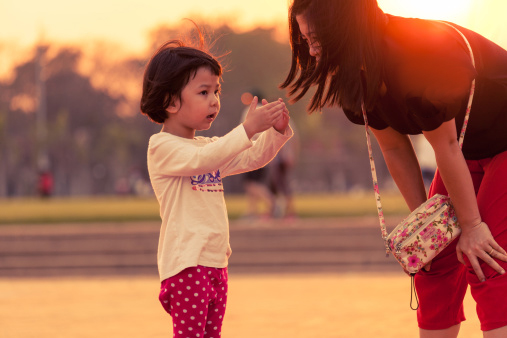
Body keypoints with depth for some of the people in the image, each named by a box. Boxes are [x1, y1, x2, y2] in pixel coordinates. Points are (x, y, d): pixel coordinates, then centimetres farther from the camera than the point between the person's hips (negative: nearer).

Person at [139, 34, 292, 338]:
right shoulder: (162, 147, -9)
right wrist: (248, 128, -29)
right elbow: (201, 160, -25)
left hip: (215, 262, 9)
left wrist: (276, 130, 1)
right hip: (186, 264, -9)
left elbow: (252, 158, 20)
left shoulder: (210, 146, 19)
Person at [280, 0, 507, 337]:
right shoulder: (354, 74, -10)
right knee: (436, 269, 2)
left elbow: (446, 147, -26)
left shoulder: (423, 57, -34)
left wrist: (472, 225, -17)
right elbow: (395, 150, -1)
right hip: (470, 151, 8)